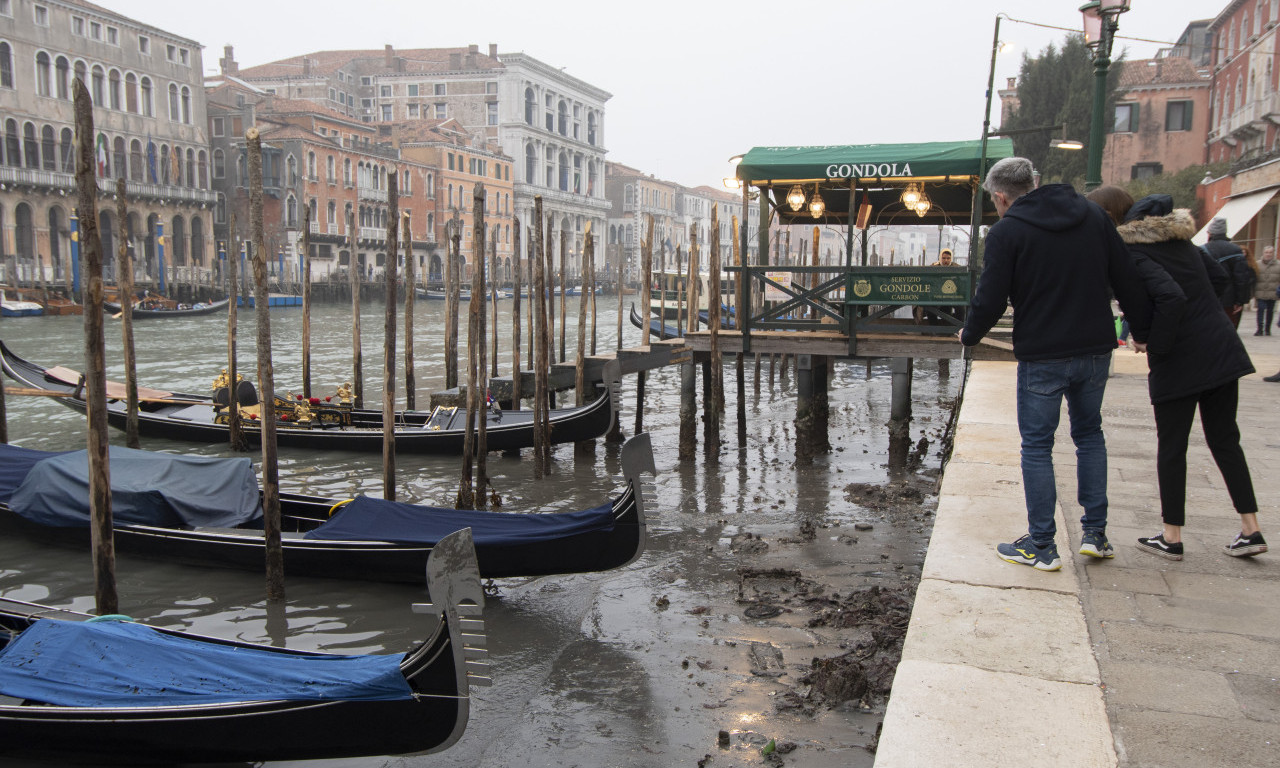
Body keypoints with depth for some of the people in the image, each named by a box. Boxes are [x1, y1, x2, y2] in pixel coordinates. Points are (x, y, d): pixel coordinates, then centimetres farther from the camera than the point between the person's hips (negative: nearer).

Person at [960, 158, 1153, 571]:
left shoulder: (1007, 231, -9)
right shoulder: (1093, 215, 7)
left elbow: (991, 299, -10)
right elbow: (1127, 280, 8)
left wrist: (969, 335, 9)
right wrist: (1142, 328, 20)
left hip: (1042, 356, -5)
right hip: (1096, 350, 5)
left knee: (1037, 445, 5)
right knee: (1089, 434, 20)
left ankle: (1042, 545, 9)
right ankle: (1095, 533, 22)